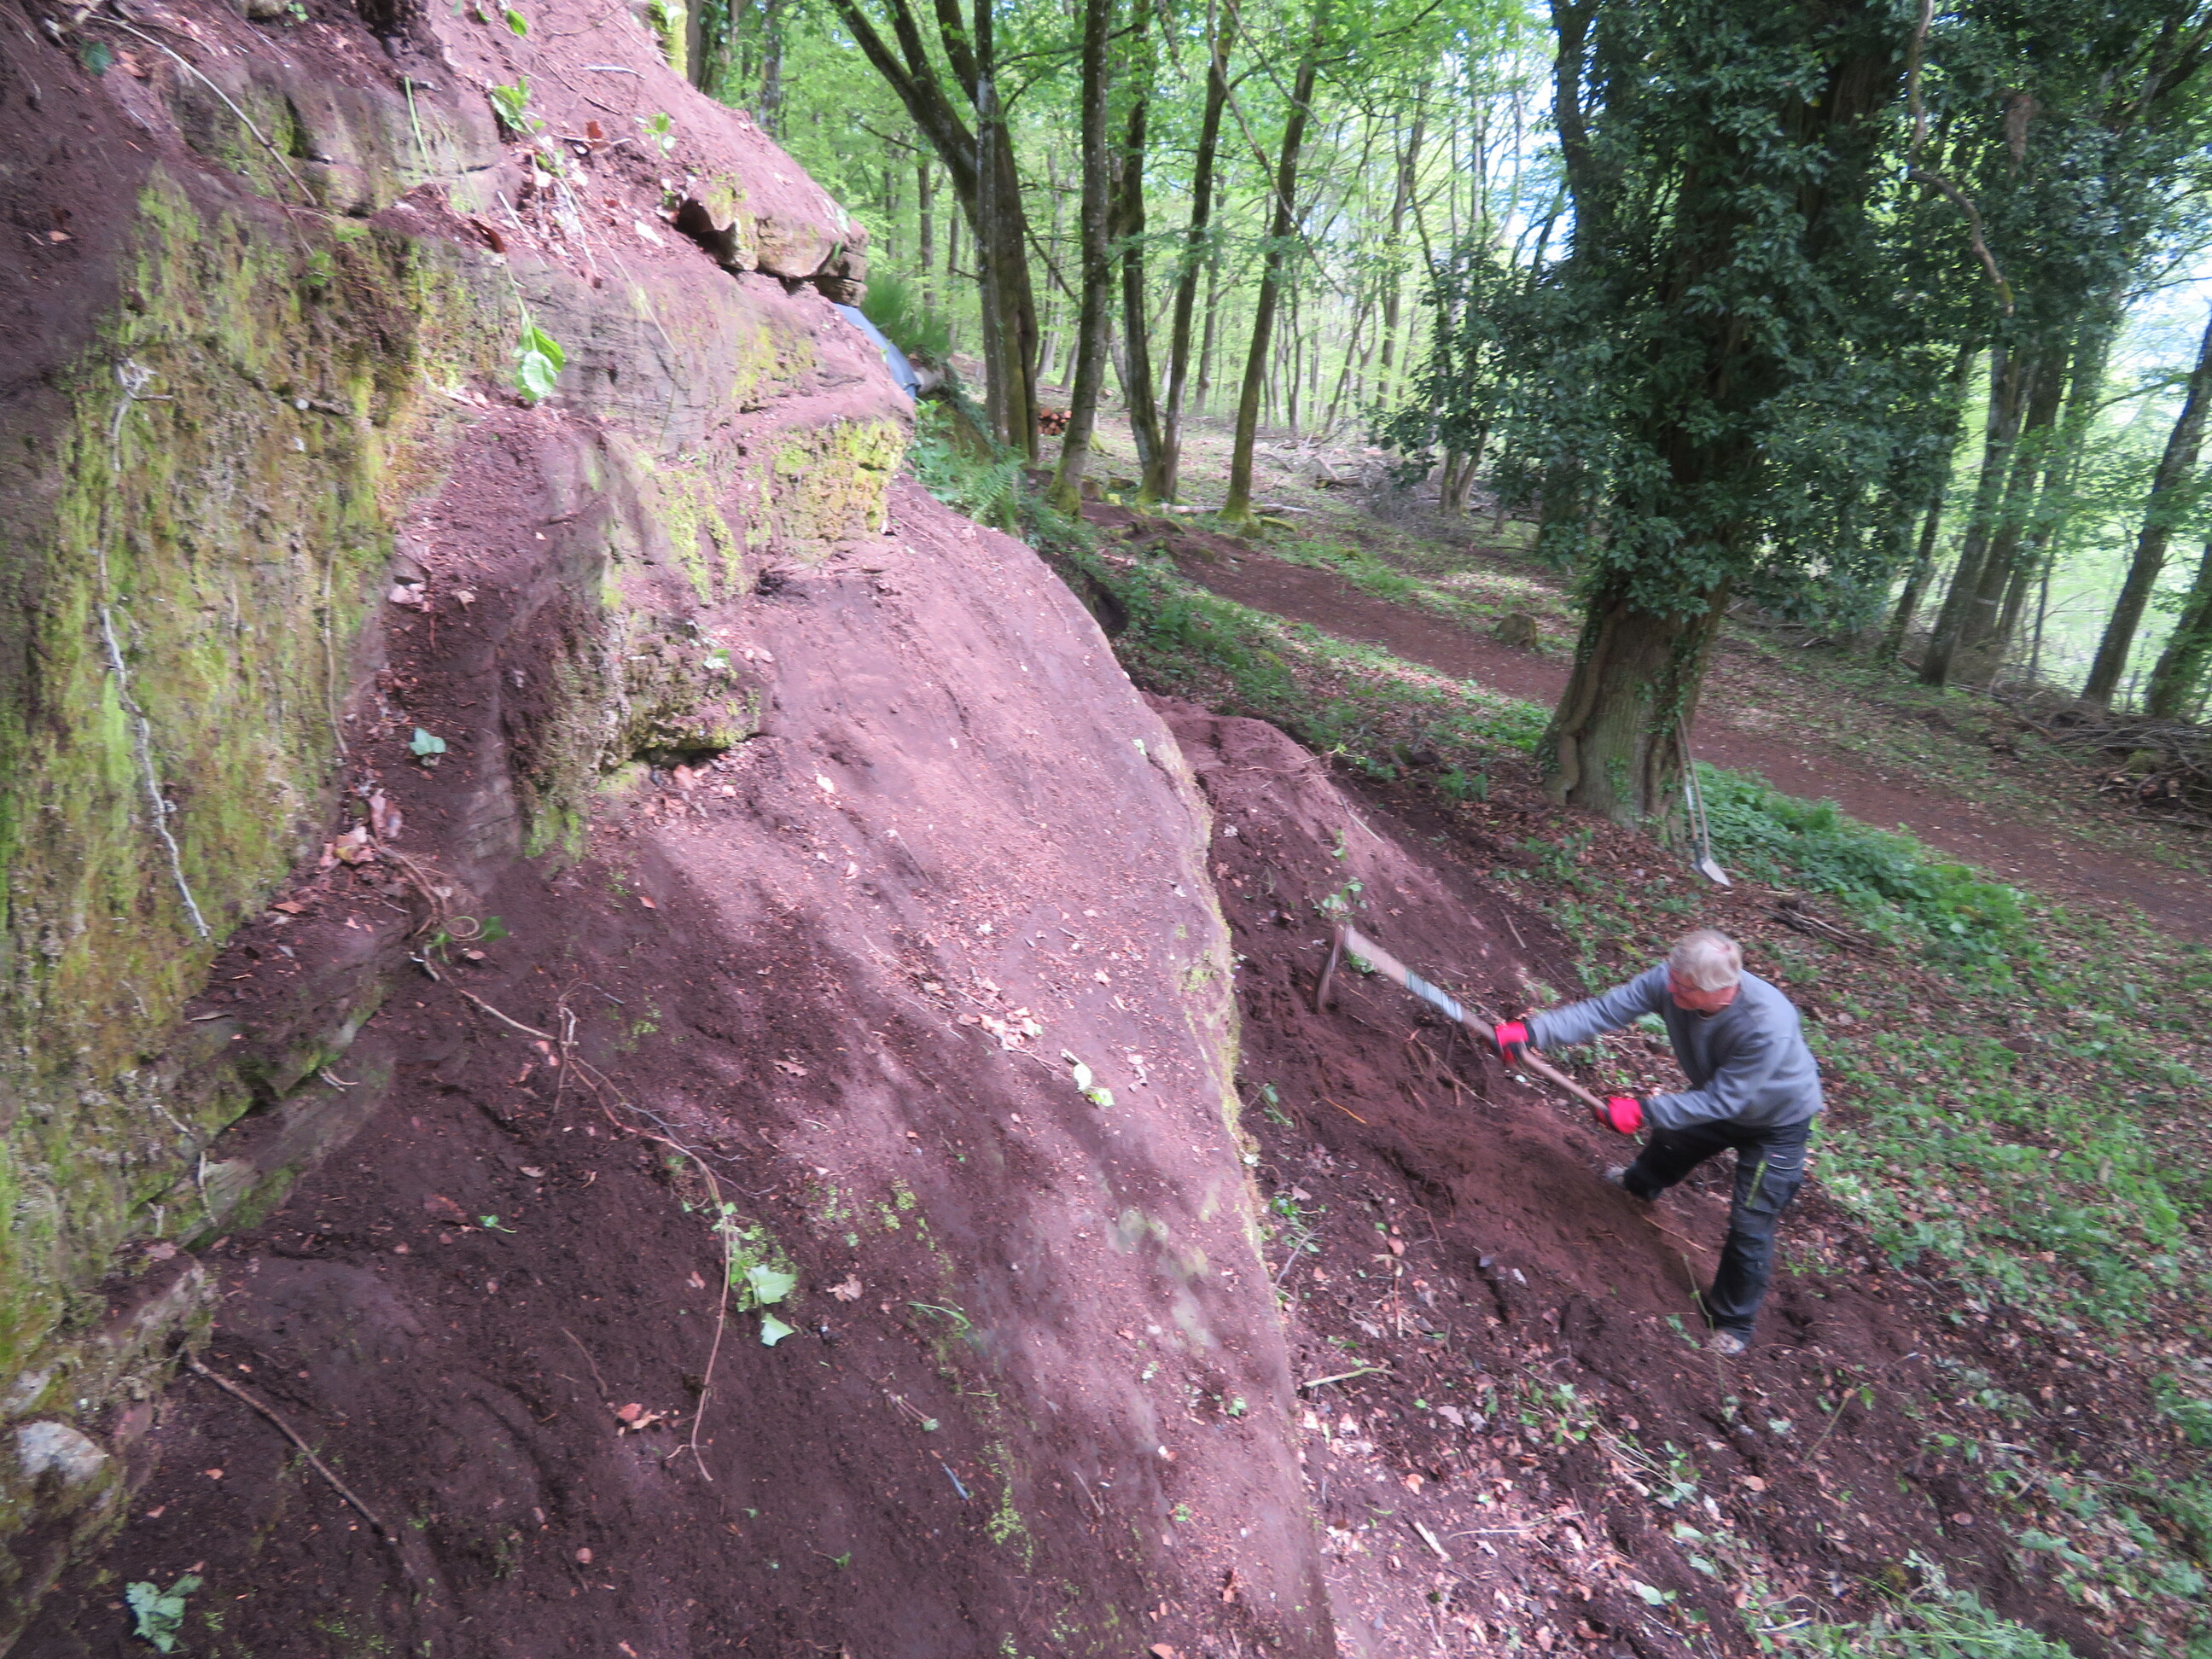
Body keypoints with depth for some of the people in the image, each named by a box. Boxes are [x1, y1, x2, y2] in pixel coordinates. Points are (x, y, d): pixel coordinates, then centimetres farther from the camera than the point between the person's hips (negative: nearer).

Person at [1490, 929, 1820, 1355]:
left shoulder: (1767, 1026, -45)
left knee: (1750, 1225, -1)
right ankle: (1641, 1184, 68)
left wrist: (1644, 1111, -39)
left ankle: (1734, 1323, 23)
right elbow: (1604, 1010, -33)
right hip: (1719, 1096, 6)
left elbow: (1721, 1100, -37)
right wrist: (1531, 1031, -46)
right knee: (1670, 1140, 31)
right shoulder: (1668, 982, -31)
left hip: (1777, 1121, -6)